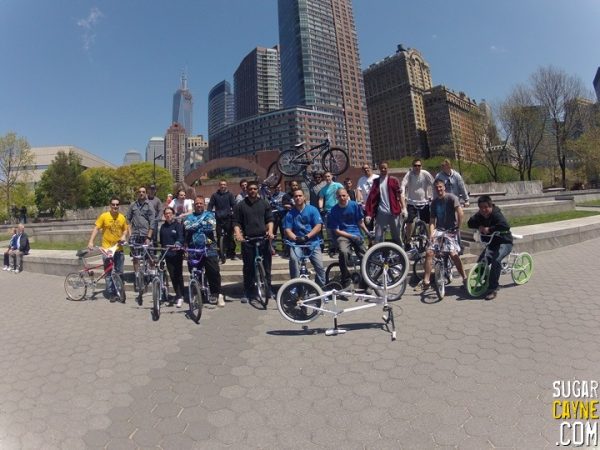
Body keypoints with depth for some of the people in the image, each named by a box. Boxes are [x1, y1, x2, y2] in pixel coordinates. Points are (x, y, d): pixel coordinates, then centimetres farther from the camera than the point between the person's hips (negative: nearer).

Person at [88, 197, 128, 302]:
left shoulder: (122, 217, 4)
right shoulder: (104, 216, -6)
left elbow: (125, 229, 14)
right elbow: (96, 228, -7)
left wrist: (124, 236, -6)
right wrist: (91, 242, -16)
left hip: (119, 249, 3)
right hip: (107, 249, -3)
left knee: (119, 272, 9)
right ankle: (111, 294, 12)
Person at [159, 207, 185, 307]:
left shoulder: (178, 225, -3)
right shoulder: (163, 226, 15)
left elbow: (181, 237, -17)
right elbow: (162, 241, 18)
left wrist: (178, 244, -36)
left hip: (177, 254, -5)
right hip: (167, 255, 5)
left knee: (178, 275, -4)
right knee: (172, 276, 7)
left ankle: (180, 297, 4)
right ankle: (178, 295, 18)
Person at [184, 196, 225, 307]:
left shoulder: (209, 215, 8)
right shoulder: (189, 217, 14)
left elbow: (212, 226, -11)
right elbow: (187, 227, -7)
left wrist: (195, 226, -2)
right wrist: (202, 223, -9)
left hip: (209, 249, -2)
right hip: (193, 250, 3)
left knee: (214, 272, -7)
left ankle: (218, 294, 5)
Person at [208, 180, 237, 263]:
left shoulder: (230, 194, 7)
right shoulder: (215, 195, 10)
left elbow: (234, 205, 3)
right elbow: (210, 205, 10)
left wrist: (234, 214, -11)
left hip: (228, 218, -1)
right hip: (219, 219, 1)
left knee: (230, 236, 2)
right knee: (219, 237, 0)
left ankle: (231, 253, 12)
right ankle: (221, 255, 6)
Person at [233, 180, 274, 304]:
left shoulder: (265, 203, 10)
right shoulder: (240, 205, 7)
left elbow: (270, 219, 9)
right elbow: (236, 222, 4)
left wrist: (270, 231, -9)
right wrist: (238, 234, -13)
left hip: (264, 238, 1)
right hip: (247, 240, -1)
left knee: (266, 266, 6)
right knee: (248, 267, 4)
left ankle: (268, 289, 19)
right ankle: (247, 293, 12)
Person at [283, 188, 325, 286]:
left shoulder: (312, 209, 1)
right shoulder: (290, 214, 4)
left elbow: (318, 226, -6)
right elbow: (287, 230, -1)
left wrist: (307, 236, -17)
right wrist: (296, 238, -20)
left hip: (313, 242, 0)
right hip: (297, 243, 0)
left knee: (319, 266, -10)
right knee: (293, 259, -28)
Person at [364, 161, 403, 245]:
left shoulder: (394, 180, 5)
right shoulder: (376, 181, 7)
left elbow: (399, 194, 1)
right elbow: (371, 198, 0)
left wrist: (403, 208, -9)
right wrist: (368, 214, -8)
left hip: (393, 212, 0)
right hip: (381, 213, 1)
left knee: (396, 236, 9)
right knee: (378, 238, 0)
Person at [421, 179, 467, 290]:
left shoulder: (451, 197, -5)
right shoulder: (434, 202, 10)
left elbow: (460, 212, -15)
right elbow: (432, 220, 7)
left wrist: (458, 228, -18)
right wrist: (431, 233, -7)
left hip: (451, 230, -4)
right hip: (438, 230, 4)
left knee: (454, 254, -19)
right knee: (429, 252, -11)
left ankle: (464, 278, 4)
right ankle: (426, 281, -6)